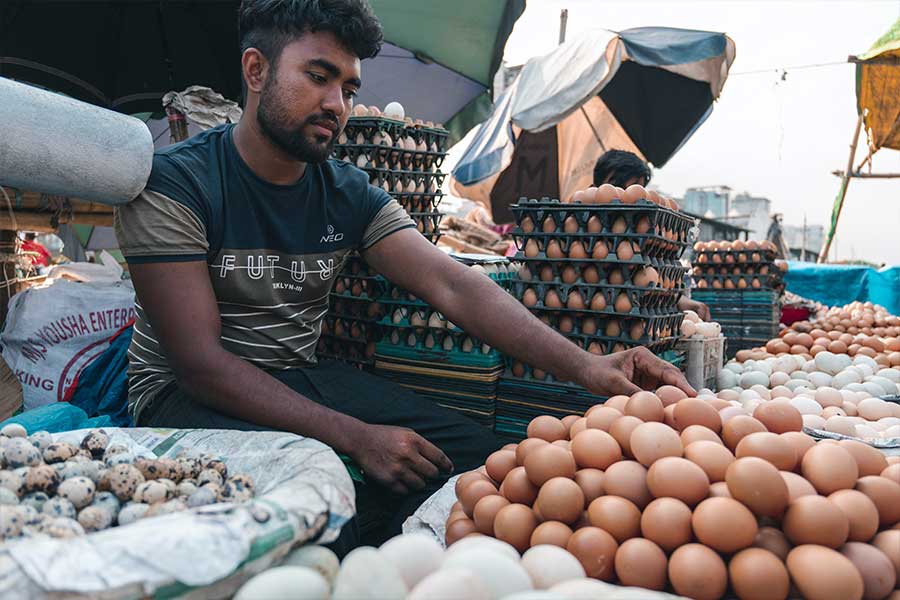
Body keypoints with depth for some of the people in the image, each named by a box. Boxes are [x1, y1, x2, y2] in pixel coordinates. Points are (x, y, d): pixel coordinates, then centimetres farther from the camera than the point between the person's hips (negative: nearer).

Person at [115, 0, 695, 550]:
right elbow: (201, 362, -20)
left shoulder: (351, 194, 0)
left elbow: (453, 285, -12)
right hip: (188, 392, -4)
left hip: (304, 377, 5)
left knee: (481, 453, -10)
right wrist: (355, 437, -28)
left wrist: (584, 365, -26)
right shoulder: (173, 183, -14)